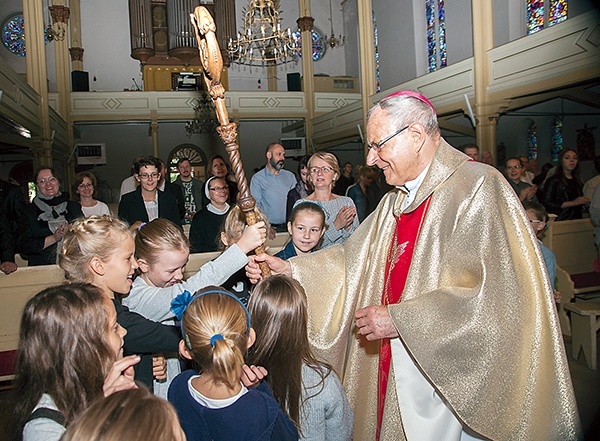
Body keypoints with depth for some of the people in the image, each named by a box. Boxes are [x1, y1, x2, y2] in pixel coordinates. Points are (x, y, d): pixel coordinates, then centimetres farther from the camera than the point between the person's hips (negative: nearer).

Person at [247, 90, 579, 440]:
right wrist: (289, 268, 3)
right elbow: (356, 257, 13)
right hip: (401, 368, 8)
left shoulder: (478, 187, -17)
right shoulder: (396, 202, 11)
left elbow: (491, 293, -25)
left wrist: (399, 319, -22)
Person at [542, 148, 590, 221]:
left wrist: (585, 201, 5)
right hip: (561, 221, -6)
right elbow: (547, 204, -16)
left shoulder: (577, 180, 15)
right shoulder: (553, 180, -6)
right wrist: (573, 203, -16)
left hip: (577, 219, 6)